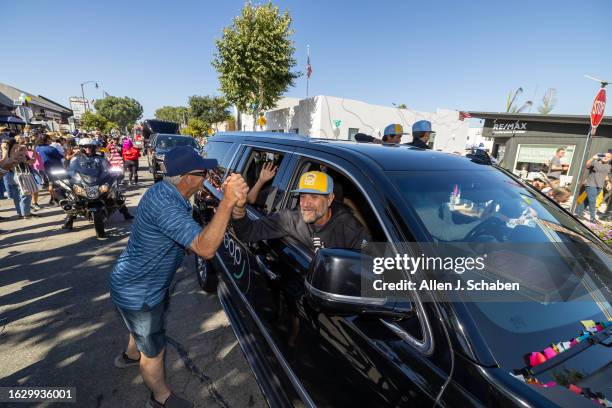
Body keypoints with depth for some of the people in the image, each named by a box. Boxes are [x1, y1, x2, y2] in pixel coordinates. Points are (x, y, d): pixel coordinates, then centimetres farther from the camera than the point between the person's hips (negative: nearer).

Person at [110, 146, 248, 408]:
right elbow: (206, 248, -46)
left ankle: (130, 355, 67)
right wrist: (228, 201, -54)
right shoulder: (165, 205, -38)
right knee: (154, 351, 15)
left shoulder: (164, 191, -5)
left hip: (144, 283, 10)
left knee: (148, 327, 37)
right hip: (138, 294, -9)